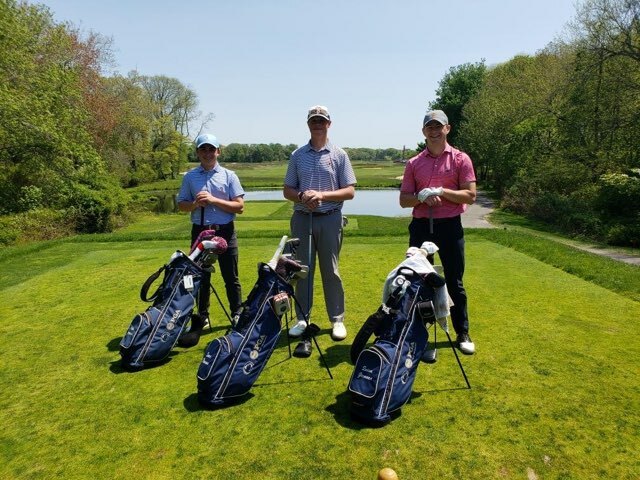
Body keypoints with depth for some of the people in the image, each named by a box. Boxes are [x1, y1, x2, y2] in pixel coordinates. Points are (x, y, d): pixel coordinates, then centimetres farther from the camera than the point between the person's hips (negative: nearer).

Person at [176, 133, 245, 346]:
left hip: (225, 232, -2)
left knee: (231, 278, 6)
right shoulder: (190, 176, 6)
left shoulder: (229, 176, 0)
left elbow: (239, 206, -6)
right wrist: (195, 204, -14)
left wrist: (214, 200, -16)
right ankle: (201, 318, 24)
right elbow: (181, 205, 8)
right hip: (200, 232, 2)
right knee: (201, 277, 11)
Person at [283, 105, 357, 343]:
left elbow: (350, 191, -1)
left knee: (331, 271, 3)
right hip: (302, 218, 2)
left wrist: (323, 195, -15)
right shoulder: (297, 155, 10)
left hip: (330, 219, -2)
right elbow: (287, 190, 11)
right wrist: (302, 196, -11)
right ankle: (302, 318, 19)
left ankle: (337, 320, 14)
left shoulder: (339, 155, 4)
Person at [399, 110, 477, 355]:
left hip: (450, 226, -2)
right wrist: (422, 196, -14)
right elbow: (403, 200, 5)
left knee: (454, 282, 8)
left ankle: (462, 334, 23)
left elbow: (470, 196, -5)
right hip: (421, 226, 2)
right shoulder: (414, 163, 7)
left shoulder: (461, 159, 1)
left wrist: (441, 191, -16)